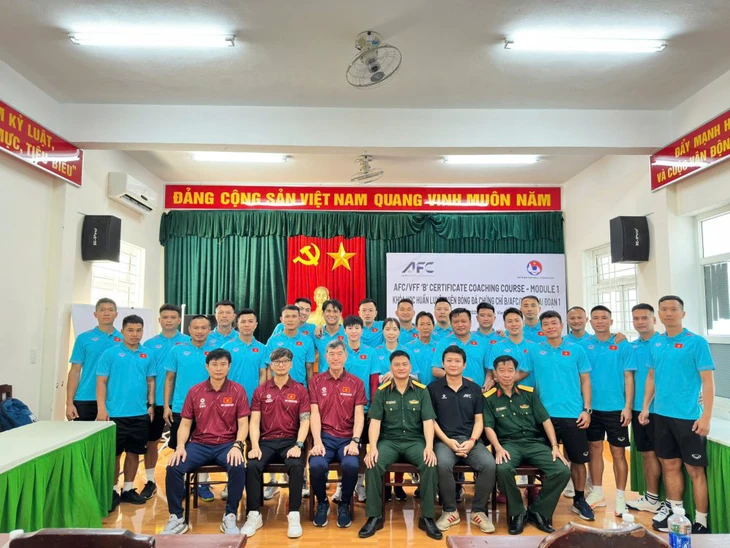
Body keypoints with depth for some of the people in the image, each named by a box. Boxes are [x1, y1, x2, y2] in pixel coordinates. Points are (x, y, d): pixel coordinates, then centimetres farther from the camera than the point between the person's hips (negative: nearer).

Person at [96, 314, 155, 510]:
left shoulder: (147, 355, 6)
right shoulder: (110, 353, -4)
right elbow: (101, 382, -4)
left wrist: (151, 405, 5)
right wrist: (101, 409, -10)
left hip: (140, 414, 3)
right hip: (115, 413, -3)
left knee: (134, 452, 12)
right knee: (114, 453, 6)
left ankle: (128, 489, 25)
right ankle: (113, 490, 20)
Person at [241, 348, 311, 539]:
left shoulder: (300, 390, 5)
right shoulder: (260, 391, 9)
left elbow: (304, 421, -2)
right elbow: (254, 422, 3)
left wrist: (298, 445, -17)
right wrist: (255, 446, -12)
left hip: (290, 441, -1)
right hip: (266, 441, 2)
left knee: (296, 466, -31)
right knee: (252, 466, -27)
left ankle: (294, 516, -18)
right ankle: (254, 515, -12)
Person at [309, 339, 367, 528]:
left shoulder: (356, 383, 7)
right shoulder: (316, 381, 8)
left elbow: (359, 415, 1)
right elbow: (315, 414, 1)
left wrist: (355, 441, -13)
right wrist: (317, 442, -12)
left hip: (347, 437, 0)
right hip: (324, 436, 0)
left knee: (351, 465, -30)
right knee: (316, 466, -29)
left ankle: (344, 505, 1)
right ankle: (322, 503, 4)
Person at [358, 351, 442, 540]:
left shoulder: (421, 391, 4)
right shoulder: (381, 392, 3)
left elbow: (428, 421, -2)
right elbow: (375, 422, -3)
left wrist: (429, 447, -17)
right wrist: (373, 448, -18)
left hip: (415, 440, 0)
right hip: (388, 440, 0)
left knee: (430, 464, -29)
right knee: (372, 464, -29)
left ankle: (427, 517, -12)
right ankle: (374, 517, -12)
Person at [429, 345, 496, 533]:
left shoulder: (474, 389, 13)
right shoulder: (433, 388, 4)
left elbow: (478, 420, 10)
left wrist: (472, 441, -8)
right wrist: (448, 441, -11)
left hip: (470, 440, 2)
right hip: (444, 440, -2)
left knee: (489, 464, -26)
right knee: (443, 464, -34)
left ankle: (478, 511, -4)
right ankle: (450, 511, -10)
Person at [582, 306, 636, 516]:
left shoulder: (622, 345, -3)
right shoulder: (585, 346, 2)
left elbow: (628, 377, -3)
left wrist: (628, 407, -9)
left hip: (615, 408, -2)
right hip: (591, 407, 2)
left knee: (618, 453, 6)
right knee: (594, 449, 11)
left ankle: (620, 497, 18)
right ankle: (597, 493, 25)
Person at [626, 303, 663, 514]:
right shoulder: (632, 346, 9)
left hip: (656, 408, -6)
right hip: (637, 408, 6)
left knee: (654, 453, 2)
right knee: (645, 453, 14)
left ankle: (654, 499, 15)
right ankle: (650, 498, 26)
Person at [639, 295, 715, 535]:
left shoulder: (696, 342, -8)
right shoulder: (656, 343, 7)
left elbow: (708, 381, -10)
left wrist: (706, 417, -15)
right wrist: (645, 407, 9)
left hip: (688, 417, -5)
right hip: (661, 415, 5)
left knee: (695, 469, 4)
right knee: (669, 465, 14)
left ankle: (701, 522, 16)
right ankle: (673, 509, 28)